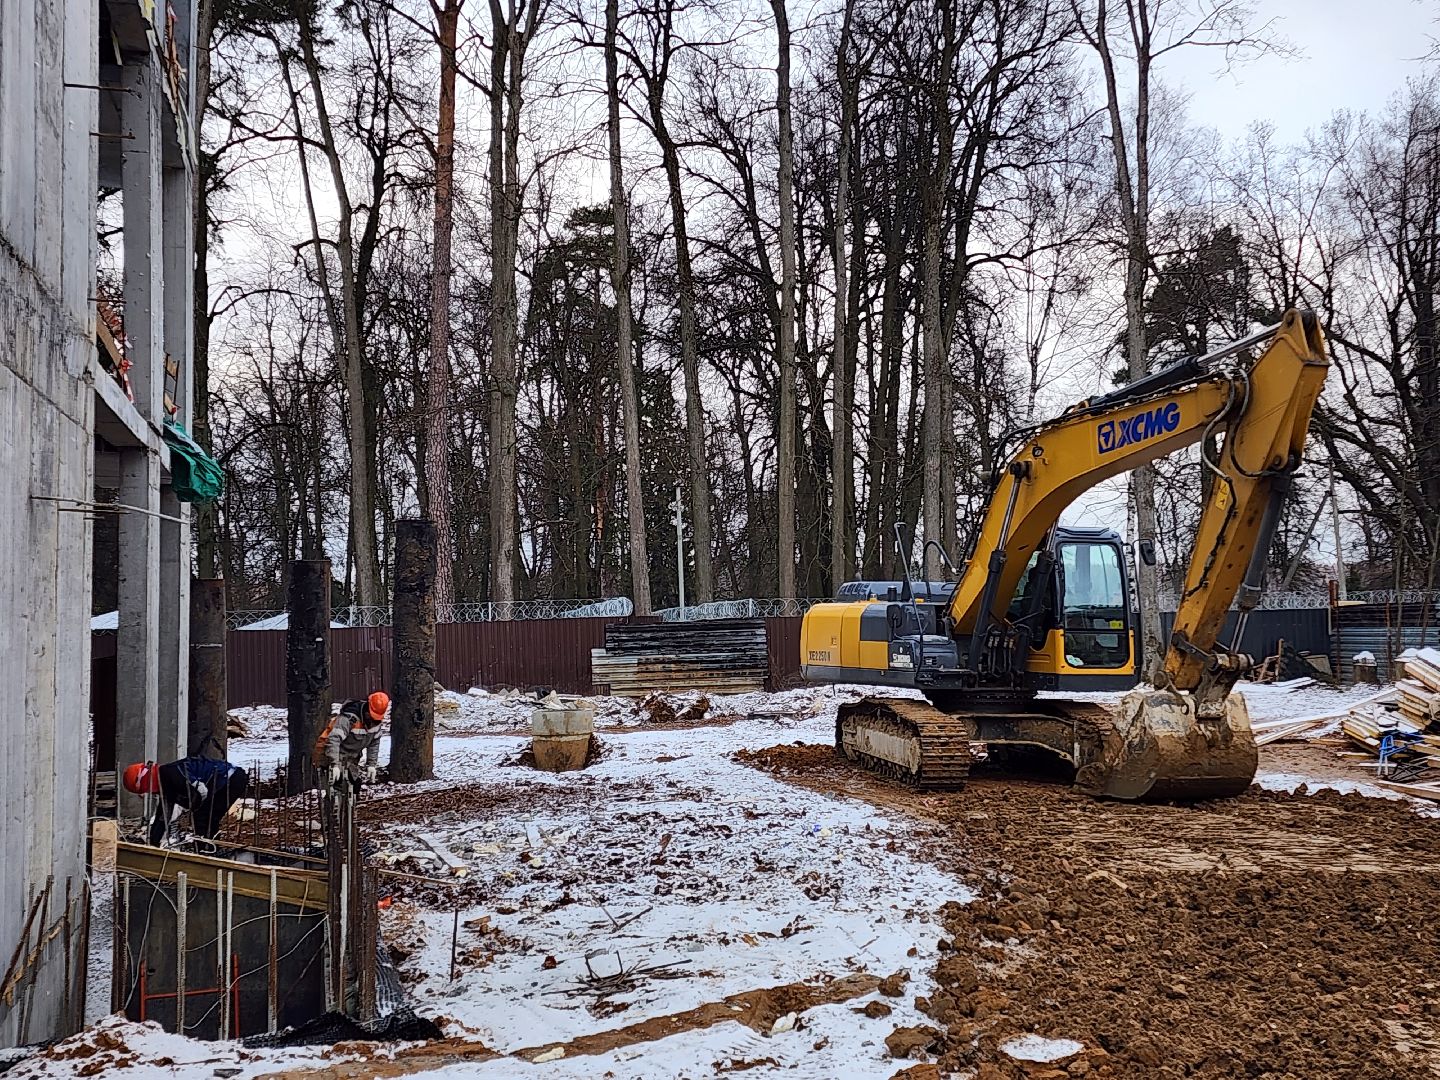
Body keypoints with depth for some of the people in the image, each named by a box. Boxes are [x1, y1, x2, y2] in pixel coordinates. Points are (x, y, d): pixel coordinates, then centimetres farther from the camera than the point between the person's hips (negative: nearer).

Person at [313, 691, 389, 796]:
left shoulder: (376, 720, -7)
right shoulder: (348, 718, -31)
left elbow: (374, 743, 6)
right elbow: (334, 740, -38)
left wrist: (371, 764, 0)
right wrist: (335, 765, -44)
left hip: (351, 758, 7)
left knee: (355, 787, 3)